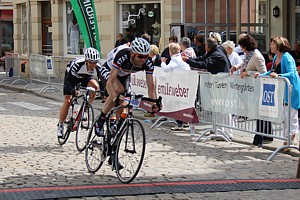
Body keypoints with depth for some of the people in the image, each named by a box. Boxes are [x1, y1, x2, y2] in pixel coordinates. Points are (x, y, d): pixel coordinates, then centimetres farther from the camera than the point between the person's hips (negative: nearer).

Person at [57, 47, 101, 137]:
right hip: (72, 75, -3)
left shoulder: (98, 68, -31)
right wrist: (74, 90, -54)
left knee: (95, 86, -29)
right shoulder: (77, 63, -39)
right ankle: (60, 125, 5)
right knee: (67, 101, -12)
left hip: (86, 77, 3)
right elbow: (69, 79, -39)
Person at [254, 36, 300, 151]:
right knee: (283, 117, 12)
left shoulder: (287, 58, -17)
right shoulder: (276, 58, 9)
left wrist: (278, 75, -35)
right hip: (281, 90, 9)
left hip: (291, 91, -9)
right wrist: (261, 75, 9)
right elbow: (273, 72, 21)